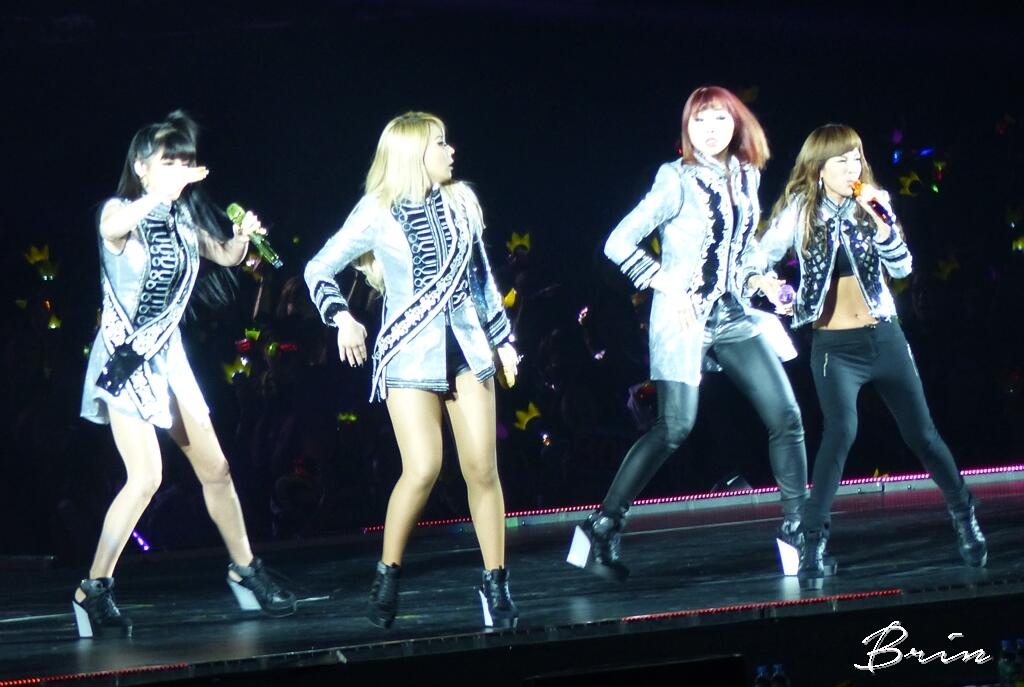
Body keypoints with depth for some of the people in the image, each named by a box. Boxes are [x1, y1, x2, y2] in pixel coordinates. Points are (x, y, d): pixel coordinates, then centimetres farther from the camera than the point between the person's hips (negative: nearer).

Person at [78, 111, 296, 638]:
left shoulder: (185, 218, 5)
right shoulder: (121, 211, -12)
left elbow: (227, 257, 20)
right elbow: (112, 227, -38)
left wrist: (243, 234, -3)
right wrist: (163, 191, -53)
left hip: (168, 356, 7)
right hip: (124, 358, -6)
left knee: (215, 467, 10)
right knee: (145, 476, -18)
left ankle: (244, 571, 27)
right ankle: (93, 591, -11)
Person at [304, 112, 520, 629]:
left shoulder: (460, 203, 8)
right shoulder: (377, 214, -3)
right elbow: (319, 270, 3)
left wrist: (502, 338, 16)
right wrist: (342, 318, -12)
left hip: (467, 347, 4)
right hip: (410, 353, -4)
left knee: (482, 468, -2)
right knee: (422, 469, -15)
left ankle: (496, 585, 6)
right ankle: (387, 576, 4)